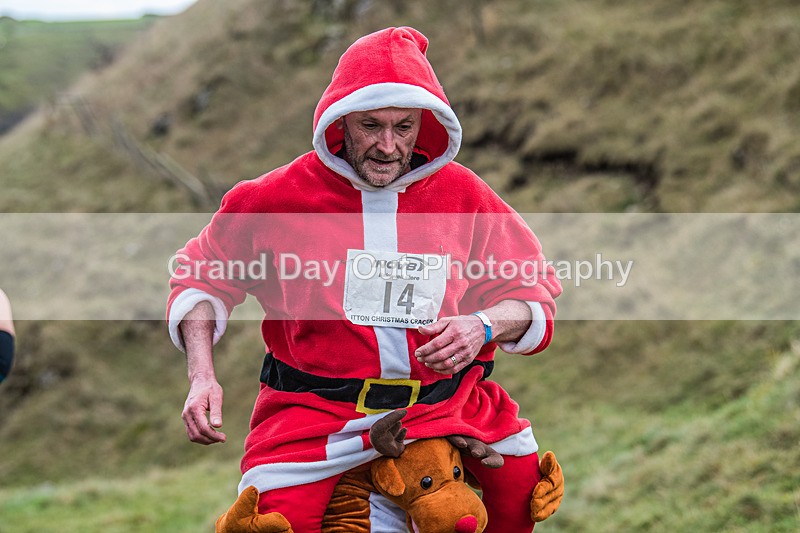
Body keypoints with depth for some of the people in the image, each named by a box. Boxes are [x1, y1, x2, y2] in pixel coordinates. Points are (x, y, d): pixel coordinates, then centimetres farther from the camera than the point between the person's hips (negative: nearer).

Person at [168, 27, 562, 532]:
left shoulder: (462, 193, 0)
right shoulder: (282, 196, -4)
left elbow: (533, 286, 8)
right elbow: (202, 275, 9)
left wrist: (483, 327, -14)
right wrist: (202, 375, -5)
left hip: (445, 402, 3)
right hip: (316, 409, -3)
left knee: (527, 488, -3)